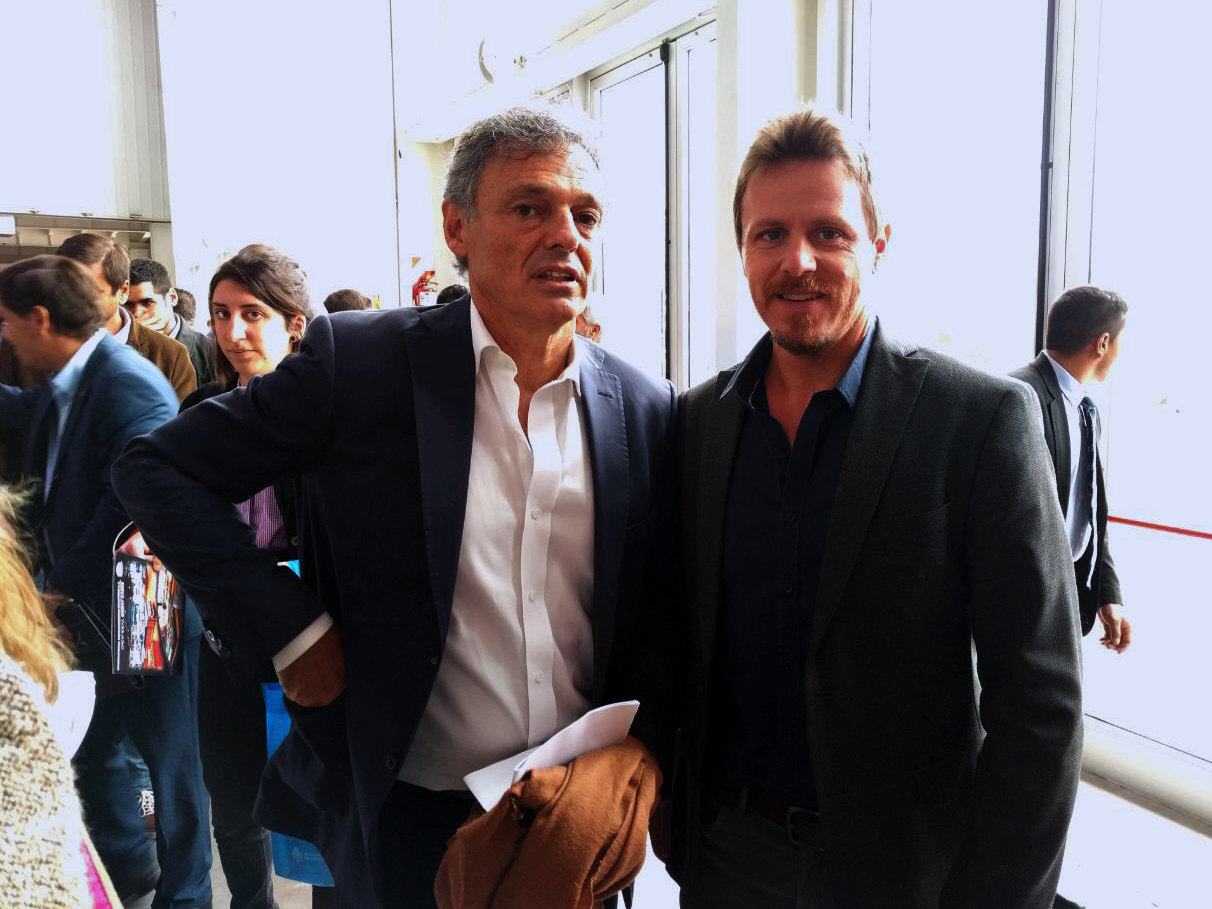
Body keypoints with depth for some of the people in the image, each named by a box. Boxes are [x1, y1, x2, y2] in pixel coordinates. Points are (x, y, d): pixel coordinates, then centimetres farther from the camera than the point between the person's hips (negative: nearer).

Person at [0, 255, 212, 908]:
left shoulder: (129, 386, -21)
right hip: (85, 617, 9)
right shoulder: (59, 387, 6)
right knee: (82, 753, 22)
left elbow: (131, 507, -26)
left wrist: (64, 586, -16)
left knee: (171, 764, 10)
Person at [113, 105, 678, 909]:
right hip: (407, 819, -2)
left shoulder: (649, 412, -4)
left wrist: (636, 752, -11)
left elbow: (667, 623, 3)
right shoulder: (361, 361, -12)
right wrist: (290, 628, -12)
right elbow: (157, 470, -6)